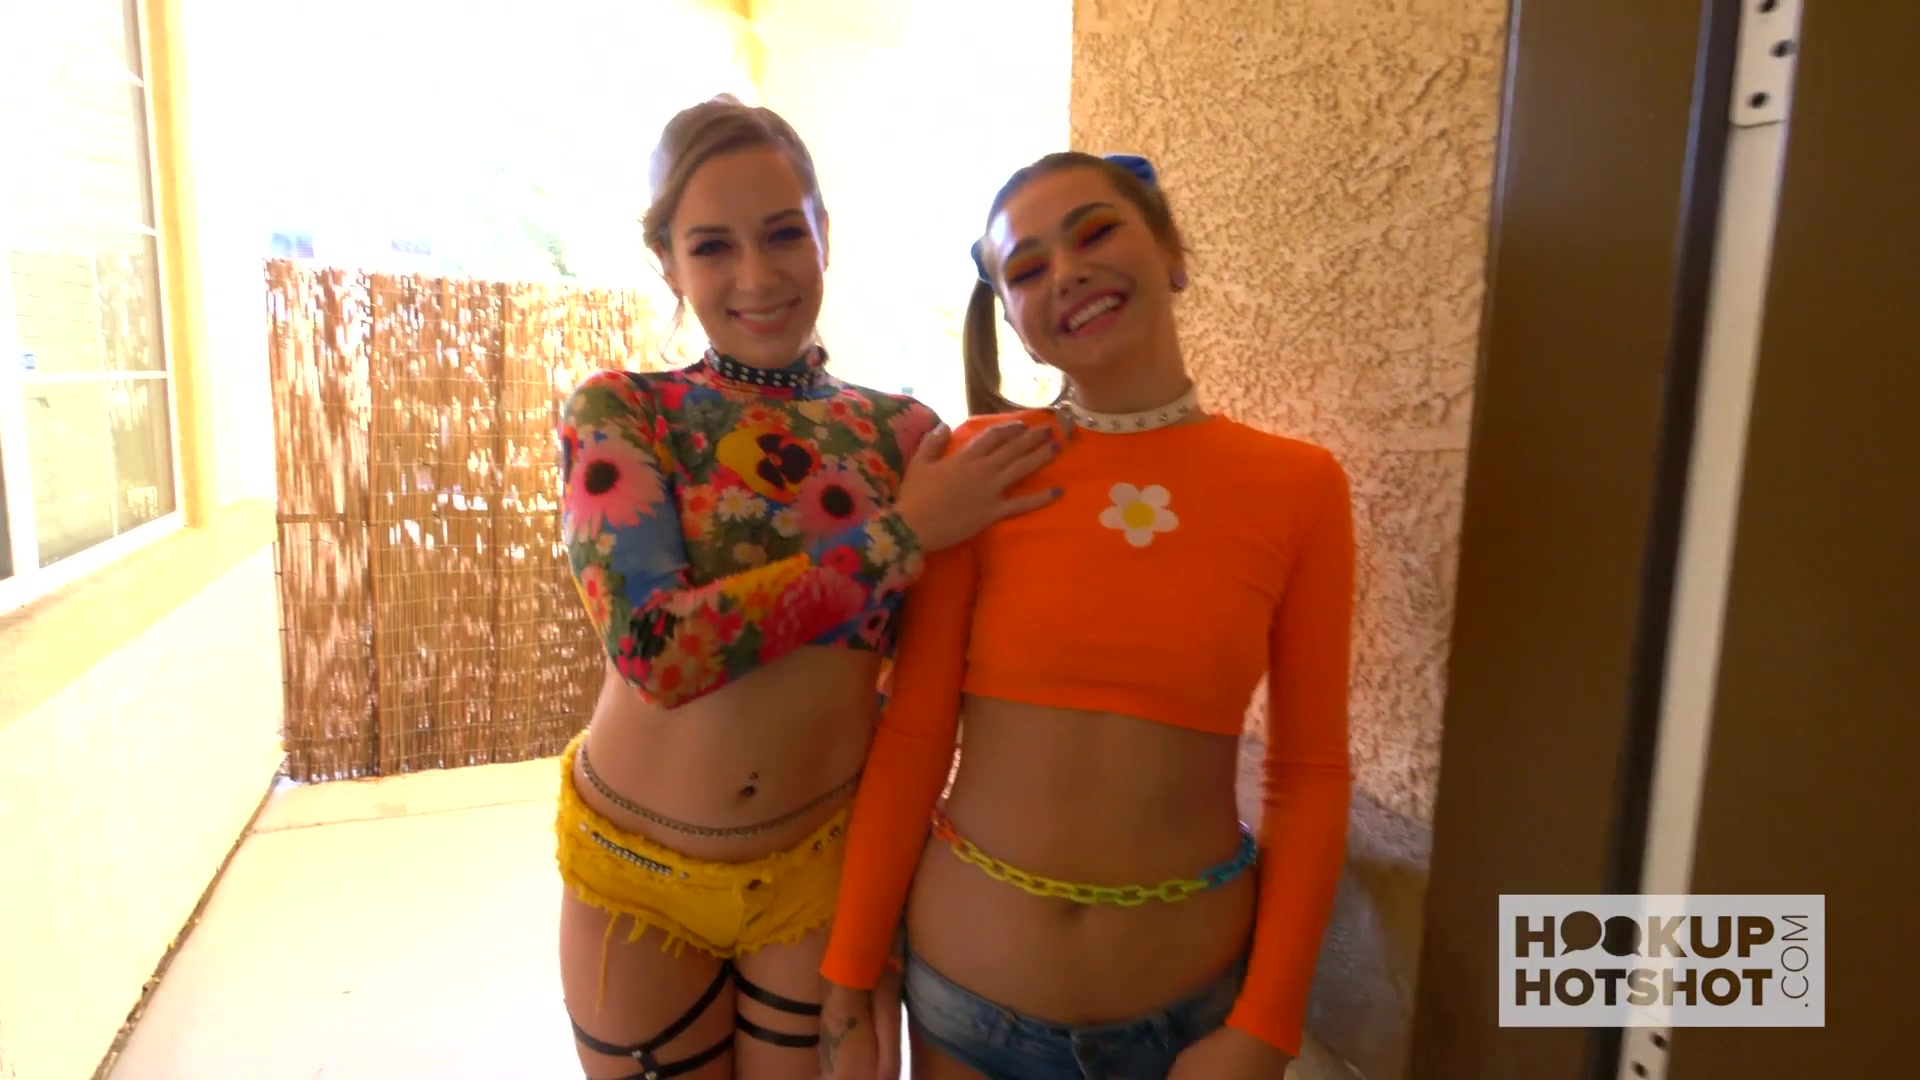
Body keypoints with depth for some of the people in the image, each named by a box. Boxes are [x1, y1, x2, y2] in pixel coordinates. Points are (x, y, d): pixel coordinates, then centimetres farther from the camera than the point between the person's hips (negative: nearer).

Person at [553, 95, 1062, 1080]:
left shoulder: (902, 431, -5)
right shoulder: (615, 413, -10)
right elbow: (655, 650, -25)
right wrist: (902, 534, -23)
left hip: (828, 867, 1)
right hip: (635, 871, 0)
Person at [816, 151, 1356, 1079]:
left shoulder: (1298, 487, -7)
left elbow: (1309, 776, -4)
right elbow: (910, 738, -8)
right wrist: (846, 992, -5)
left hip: (1189, 992, 0)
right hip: (967, 973, 0)